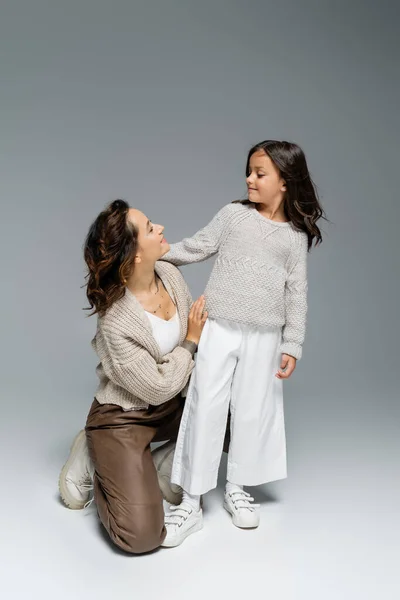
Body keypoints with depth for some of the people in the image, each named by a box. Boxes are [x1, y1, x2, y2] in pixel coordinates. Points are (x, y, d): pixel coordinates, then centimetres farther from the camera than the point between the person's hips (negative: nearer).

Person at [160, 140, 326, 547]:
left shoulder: (296, 237, 3)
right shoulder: (234, 214, 3)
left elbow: (296, 294, 4)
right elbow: (197, 247, 7)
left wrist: (292, 345, 1)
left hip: (264, 337, 1)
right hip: (218, 329, 0)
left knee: (253, 411, 8)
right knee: (204, 408, -1)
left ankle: (237, 487, 29)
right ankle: (191, 502, 8)